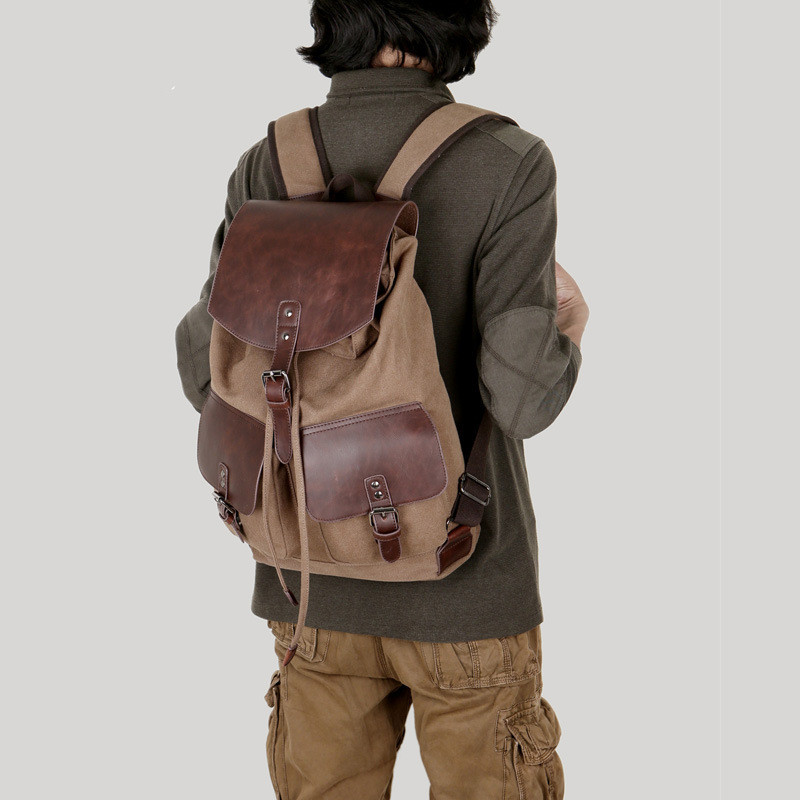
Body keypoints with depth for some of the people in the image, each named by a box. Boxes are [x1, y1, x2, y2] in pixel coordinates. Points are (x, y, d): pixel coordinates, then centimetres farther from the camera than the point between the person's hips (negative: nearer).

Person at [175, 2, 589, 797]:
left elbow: (212, 380, -3)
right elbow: (523, 395, -22)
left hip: (321, 576, 4)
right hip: (462, 584, -3)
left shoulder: (268, 168, -5)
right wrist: (566, 334, 1)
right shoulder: (507, 166, -17)